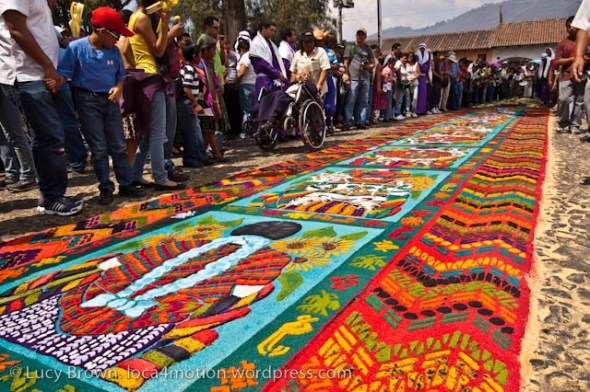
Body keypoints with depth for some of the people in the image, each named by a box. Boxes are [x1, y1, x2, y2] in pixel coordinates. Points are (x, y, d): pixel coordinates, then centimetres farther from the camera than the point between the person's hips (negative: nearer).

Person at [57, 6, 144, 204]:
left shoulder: (114, 51, 3)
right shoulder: (76, 47, -10)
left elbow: (120, 75, 11)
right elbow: (63, 74, -11)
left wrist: (118, 88, -9)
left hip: (111, 101, 4)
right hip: (88, 101, -4)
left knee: (119, 146, 6)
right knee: (99, 149, 0)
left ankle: (126, 184, 15)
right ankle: (105, 188, 11)